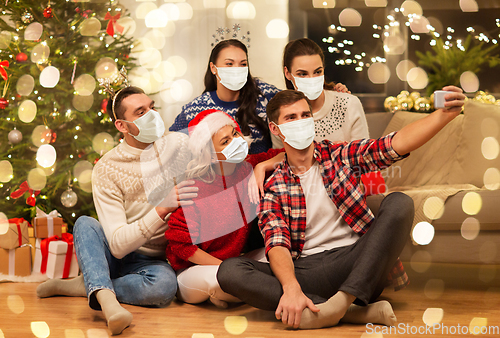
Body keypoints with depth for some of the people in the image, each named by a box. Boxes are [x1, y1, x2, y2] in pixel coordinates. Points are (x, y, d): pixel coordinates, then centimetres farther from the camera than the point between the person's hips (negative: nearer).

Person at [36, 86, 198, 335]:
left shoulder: (179, 144, -6)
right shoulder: (107, 170, -13)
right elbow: (118, 244, -22)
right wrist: (163, 209, -37)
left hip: (155, 260, 0)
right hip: (118, 256, 0)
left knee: (164, 284, -35)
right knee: (85, 223, -30)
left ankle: (87, 286, -17)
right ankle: (106, 298, -49)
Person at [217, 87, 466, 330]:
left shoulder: (341, 156, 11)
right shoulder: (273, 188, 8)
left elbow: (397, 144, -4)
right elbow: (277, 245, -7)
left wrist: (445, 114, -21)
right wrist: (291, 288, -29)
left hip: (356, 261, 1)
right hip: (307, 270, 0)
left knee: (398, 203, -22)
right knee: (229, 271, -25)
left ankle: (341, 301, -35)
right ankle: (350, 311, -34)